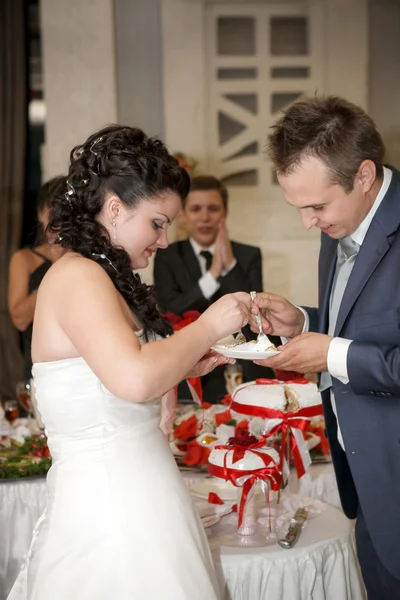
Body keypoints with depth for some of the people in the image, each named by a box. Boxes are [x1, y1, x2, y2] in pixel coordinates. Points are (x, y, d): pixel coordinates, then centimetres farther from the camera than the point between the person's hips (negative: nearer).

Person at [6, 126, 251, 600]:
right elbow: (135, 379, -29)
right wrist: (208, 327, -17)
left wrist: (183, 367, 10)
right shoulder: (79, 277, -16)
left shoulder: (97, 276, 12)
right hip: (109, 502, -9)